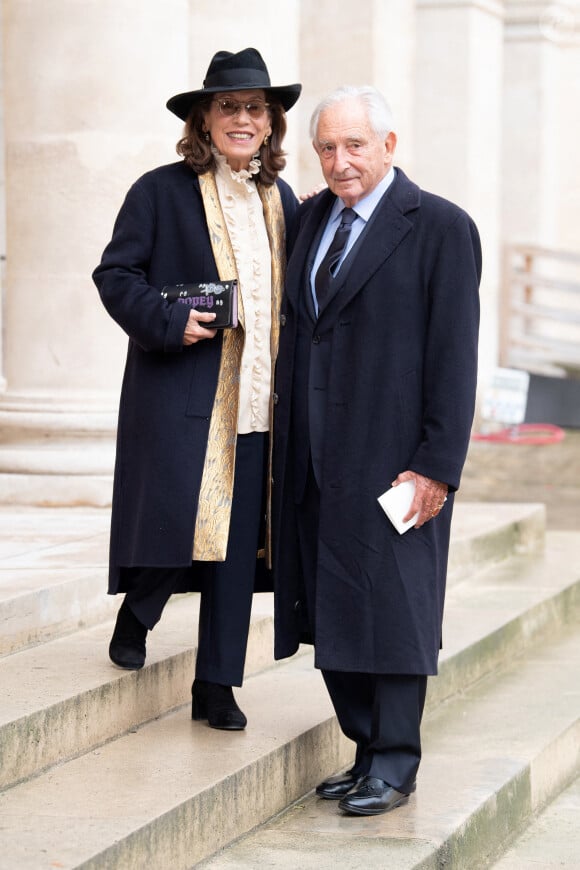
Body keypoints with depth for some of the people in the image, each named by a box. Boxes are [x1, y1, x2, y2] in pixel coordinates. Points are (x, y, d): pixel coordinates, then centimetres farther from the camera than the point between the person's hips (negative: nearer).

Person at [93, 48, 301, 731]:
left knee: (238, 543, 5)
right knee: (177, 521, -10)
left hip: (256, 404, 5)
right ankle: (134, 617, 24)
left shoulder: (282, 201, 14)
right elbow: (115, 274, -3)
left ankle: (216, 687, 13)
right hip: (180, 398, -5)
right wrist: (168, 323, -17)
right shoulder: (162, 192, -3)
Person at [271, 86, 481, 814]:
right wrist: (284, 443, 10)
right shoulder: (311, 218, 13)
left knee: (388, 608, -2)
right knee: (330, 613, 9)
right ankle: (367, 749, 19)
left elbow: (454, 355, -10)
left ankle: (394, 768, 8)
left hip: (391, 458, -6)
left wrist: (438, 465, -15)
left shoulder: (441, 228, -7)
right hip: (313, 461, 6)